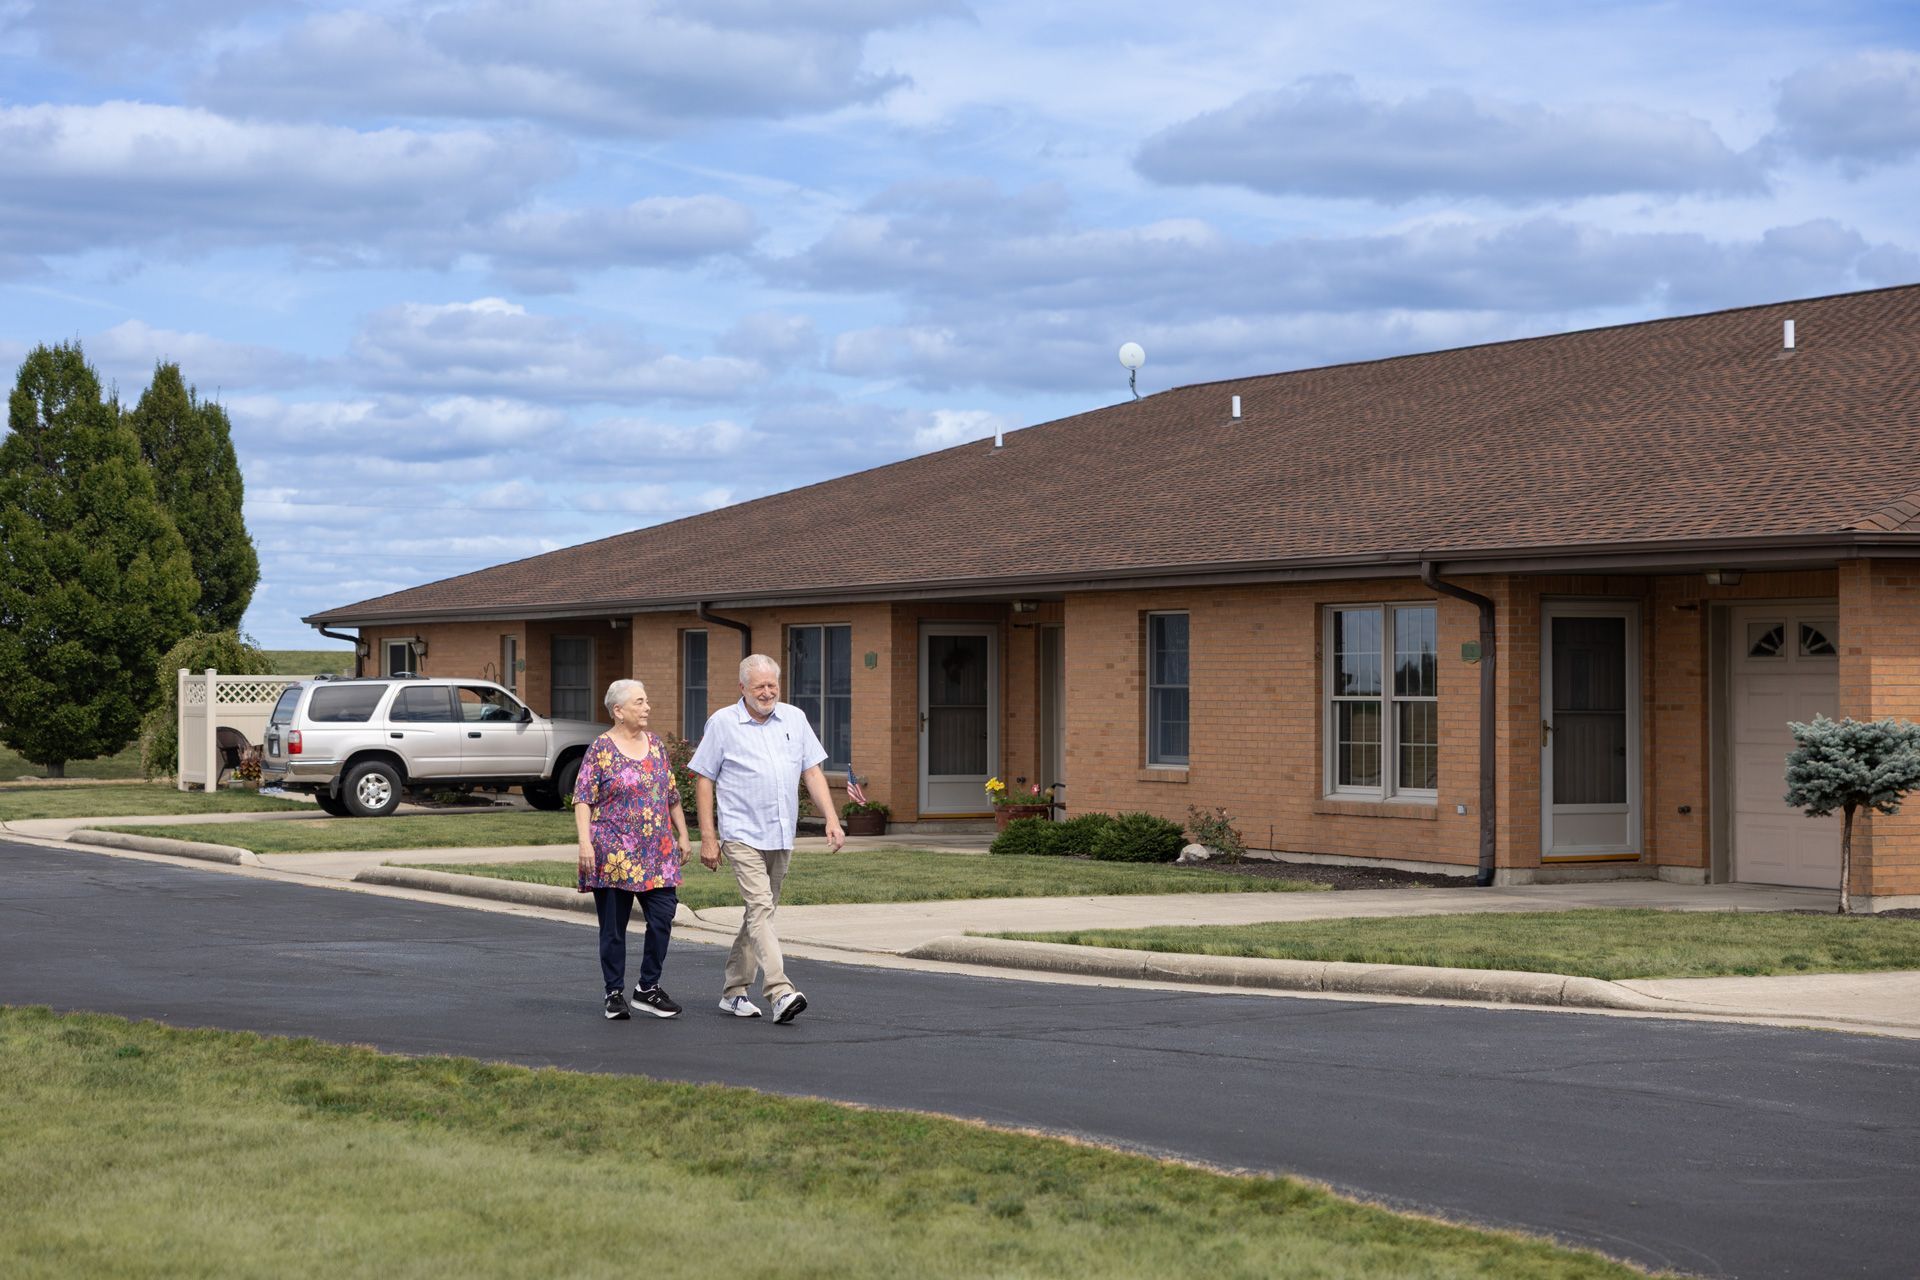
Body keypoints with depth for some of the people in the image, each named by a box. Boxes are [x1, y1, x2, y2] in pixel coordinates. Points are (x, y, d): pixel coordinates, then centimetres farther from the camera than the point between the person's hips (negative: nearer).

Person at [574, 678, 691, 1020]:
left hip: (657, 853, 5)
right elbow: (583, 798, -9)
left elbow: (672, 794, 19)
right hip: (613, 855, -5)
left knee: (662, 917, -3)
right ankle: (615, 993, 12)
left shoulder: (655, 745, 12)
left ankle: (648, 987, 10)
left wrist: (682, 834, 16)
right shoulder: (601, 749, -5)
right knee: (614, 925, 2)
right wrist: (585, 841, -18)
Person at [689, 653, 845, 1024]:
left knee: (760, 911, 11)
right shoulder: (722, 723, -2)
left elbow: (812, 772, 11)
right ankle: (780, 993, -25)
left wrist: (832, 819, -1)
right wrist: (707, 836, -6)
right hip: (743, 836, -5)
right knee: (761, 909, -16)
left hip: (781, 836, 6)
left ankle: (734, 990, 20)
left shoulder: (794, 719, 10)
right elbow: (703, 780, -1)